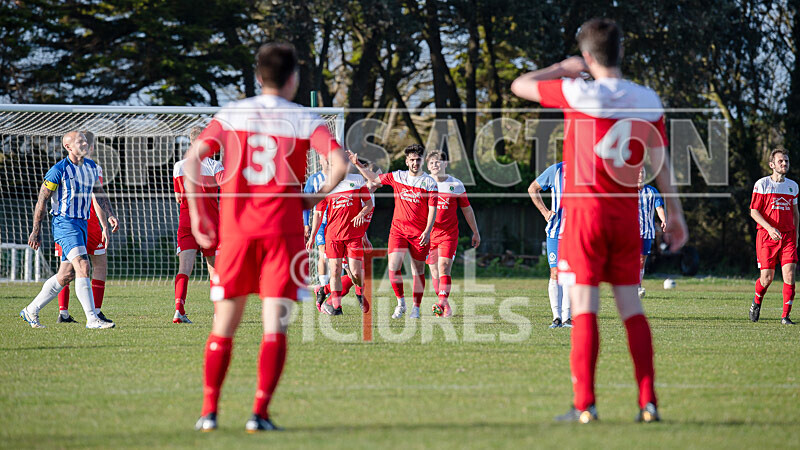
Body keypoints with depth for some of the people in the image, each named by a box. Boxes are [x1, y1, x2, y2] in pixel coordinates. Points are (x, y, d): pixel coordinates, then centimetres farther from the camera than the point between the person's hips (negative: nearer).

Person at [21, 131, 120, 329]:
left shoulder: (91, 167, 11)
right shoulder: (59, 170, -11)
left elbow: (99, 194, 25)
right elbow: (42, 199, -7)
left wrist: (110, 215, 11)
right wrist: (36, 231, -8)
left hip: (82, 224, 8)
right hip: (64, 223, -8)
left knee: (66, 275, 8)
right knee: (83, 267, -20)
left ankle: (31, 311, 21)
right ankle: (92, 319, -22)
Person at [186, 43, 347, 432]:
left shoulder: (230, 115, 7)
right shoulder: (304, 120, 2)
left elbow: (192, 159, -3)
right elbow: (340, 164, -11)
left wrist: (197, 214, 2)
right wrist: (315, 197, 4)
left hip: (235, 229, 2)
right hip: (282, 230, -2)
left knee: (223, 326, 10)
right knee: (274, 327, 0)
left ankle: (209, 411, 7)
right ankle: (260, 412, -8)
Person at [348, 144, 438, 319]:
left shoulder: (430, 183, -2)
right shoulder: (397, 177, 7)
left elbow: (432, 209, -4)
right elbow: (374, 178, 21)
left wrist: (427, 231, -14)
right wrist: (358, 164, 14)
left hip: (419, 233, -2)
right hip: (398, 229, 2)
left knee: (418, 271, 3)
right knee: (393, 266, -13)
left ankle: (416, 308, 13)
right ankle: (400, 303, 3)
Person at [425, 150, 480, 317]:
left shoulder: (456, 185, 3)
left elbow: (467, 209, 12)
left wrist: (475, 232, 16)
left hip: (449, 233, -2)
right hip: (429, 233, 2)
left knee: (444, 266, -18)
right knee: (434, 270, 3)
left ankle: (442, 302, -25)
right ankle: (445, 307, 11)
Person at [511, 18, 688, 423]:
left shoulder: (578, 93, -9)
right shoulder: (647, 100, 3)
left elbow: (519, 86, 3)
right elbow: (660, 161, 9)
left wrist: (562, 68, 16)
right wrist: (674, 212, 16)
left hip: (585, 210, -4)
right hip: (626, 214, 4)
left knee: (584, 307, -4)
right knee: (630, 305, 9)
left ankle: (584, 404, -8)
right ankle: (648, 401, 6)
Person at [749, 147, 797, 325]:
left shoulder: (793, 186, 13)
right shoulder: (762, 184, -2)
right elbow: (754, 211, -4)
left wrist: (795, 235, 17)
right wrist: (770, 228, -18)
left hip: (788, 236, 3)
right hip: (766, 236, -3)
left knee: (789, 275, -11)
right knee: (767, 278, -3)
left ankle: (785, 316, -6)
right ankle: (756, 302, 28)